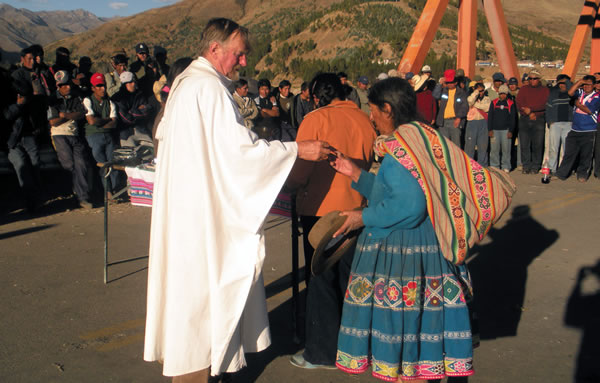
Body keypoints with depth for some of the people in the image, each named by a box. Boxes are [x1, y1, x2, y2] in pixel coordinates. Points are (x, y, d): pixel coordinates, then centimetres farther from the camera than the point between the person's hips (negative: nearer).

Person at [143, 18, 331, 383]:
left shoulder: (184, 82, 12)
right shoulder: (210, 87, -19)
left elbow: (164, 131, 22)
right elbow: (239, 147, -24)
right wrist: (297, 149, -20)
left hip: (183, 201, 10)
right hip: (205, 206, -10)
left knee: (189, 277, 18)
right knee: (205, 277, -1)